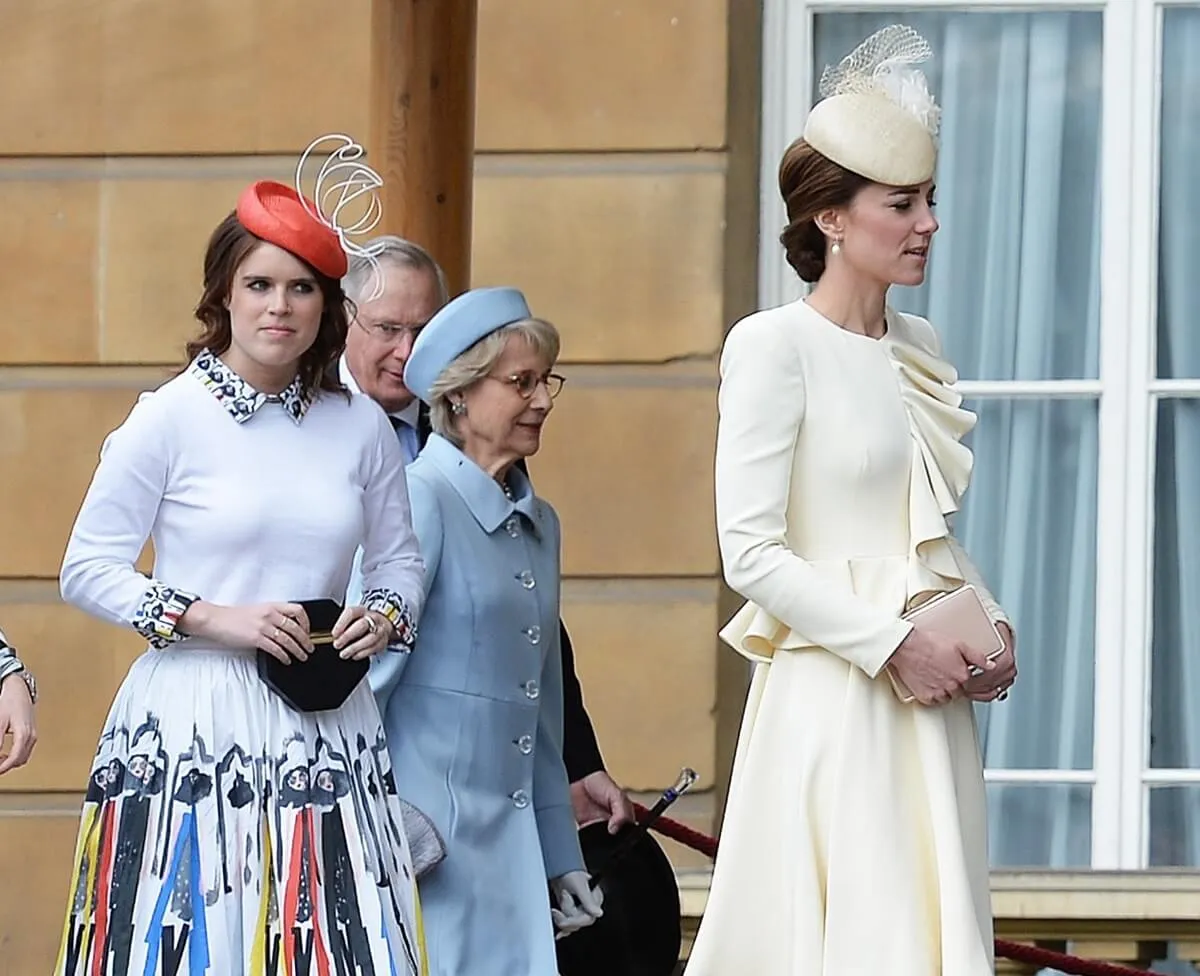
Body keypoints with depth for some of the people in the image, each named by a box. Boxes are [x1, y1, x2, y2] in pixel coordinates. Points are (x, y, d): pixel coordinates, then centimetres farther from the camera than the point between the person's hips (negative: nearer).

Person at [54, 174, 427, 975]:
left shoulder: (362, 426, 9)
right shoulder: (170, 417, -3)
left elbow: (400, 559, 21)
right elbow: (86, 568, -1)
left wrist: (385, 615, -1)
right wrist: (215, 620, -12)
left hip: (325, 728, 3)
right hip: (192, 727, -3)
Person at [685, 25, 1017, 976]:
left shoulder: (918, 347, 14)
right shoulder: (775, 345, -8)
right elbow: (751, 552, -13)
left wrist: (989, 626, 5)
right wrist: (894, 645, -16)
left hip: (932, 697, 7)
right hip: (831, 693, -7)